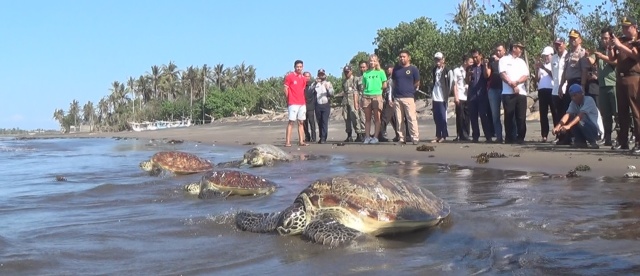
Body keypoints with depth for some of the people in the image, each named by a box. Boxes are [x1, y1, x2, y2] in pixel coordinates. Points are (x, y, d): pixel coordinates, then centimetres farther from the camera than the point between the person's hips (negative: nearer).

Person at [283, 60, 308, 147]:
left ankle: (301, 141, 9)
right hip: (293, 103, -6)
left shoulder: (303, 78, 13)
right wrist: (288, 100, -2)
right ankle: (287, 141, -9)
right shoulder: (289, 76, -4)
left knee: (301, 122, 6)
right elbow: (286, 89, -4)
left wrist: (303, 100, 13)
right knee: (291, 121, -9)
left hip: (302, 103, 6)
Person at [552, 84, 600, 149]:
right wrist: (558, 126, -36)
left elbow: (581, 115, -33)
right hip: (586, 128, 7)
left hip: (597, 130, -7)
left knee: (580, 120, -30)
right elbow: (567, 114, -17)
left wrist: (568, 126, -46)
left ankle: (593, 142, -14)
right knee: (571, 117, -10)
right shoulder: (573, 103, 0)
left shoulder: (589, 100, -18)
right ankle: (581, 142, -3)